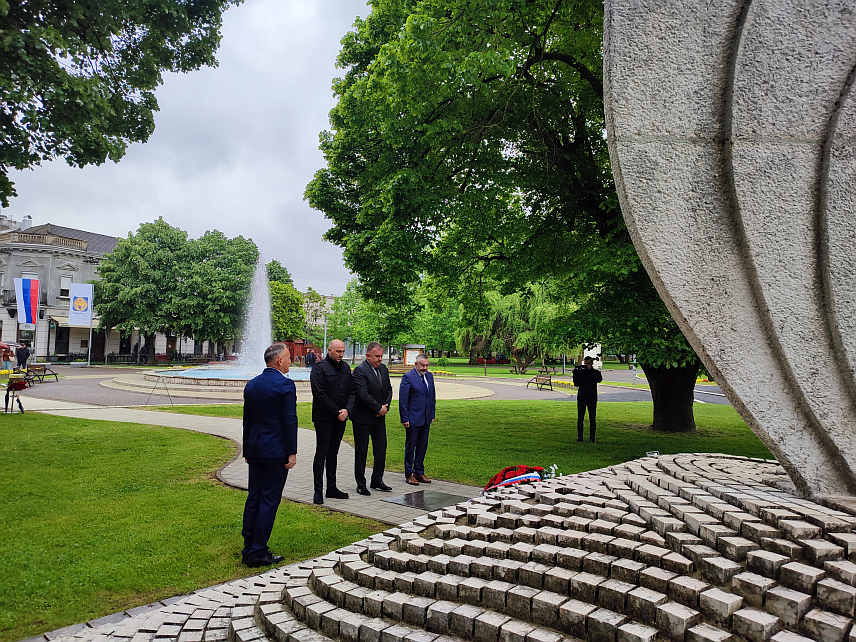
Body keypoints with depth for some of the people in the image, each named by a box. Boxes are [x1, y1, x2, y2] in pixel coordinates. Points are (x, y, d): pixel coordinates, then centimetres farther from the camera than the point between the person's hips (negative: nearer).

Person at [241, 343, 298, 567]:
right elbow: (290, 421, -16)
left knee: (253, 498, 13)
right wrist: (292, 453, -11)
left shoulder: (251, 384, 9)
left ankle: (248, 548, 20)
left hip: (255, 450, 7)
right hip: (276, 452, -7)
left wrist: (247, 450, 20)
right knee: (269, 500, -1)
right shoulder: (285, 384, -13)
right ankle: (258, 553, 3)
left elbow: (247, 420, 13)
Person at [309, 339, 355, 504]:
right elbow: (320, 394, -16)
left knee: (333, 453, 13)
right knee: (321, 453, -1)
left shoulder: (345, 368, 11)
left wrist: (347, 410, -6)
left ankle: (332, 488, 20)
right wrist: (337, 412, -14)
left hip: (340, 418, 6)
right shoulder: (319, 367, -9)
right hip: (324, 418, -6)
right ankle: (318, 491, 5)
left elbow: (351, 391, 10)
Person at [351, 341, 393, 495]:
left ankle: (377, 481, 24)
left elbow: (388, 390, 13)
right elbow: (363, 395, -23)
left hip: (379, 418, 7)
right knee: (361, 452, 4)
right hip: (363, 419, -7)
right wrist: (379, 408, -16)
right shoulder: (360, 370, -16)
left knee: (381, 449, 10)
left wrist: (386, 407, -4)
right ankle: (361, 484, 15)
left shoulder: (383, 369, 8)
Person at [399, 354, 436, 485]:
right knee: (410, 446, 3)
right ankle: (409, 474, 13)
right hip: (413, 419, -6)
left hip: (426, 419, 6)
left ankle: (419, 472, 22)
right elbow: (403, 400, -11)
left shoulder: (429, 376, 10)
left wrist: (432, 415, 12)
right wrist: (405, 419, -13)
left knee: (423, 446, 11)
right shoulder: (408, 377, -10)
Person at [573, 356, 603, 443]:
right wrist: (575, 373, -11)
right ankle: (579, 437, 8)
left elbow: (599, 379, -17)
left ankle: (592, 437, 10)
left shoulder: (595, 372, 3)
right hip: (581, 398, 1)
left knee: (592, 419, 2)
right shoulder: (580, 372, 6)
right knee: (580, 418, 2)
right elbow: (576, 384, 0)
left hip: (592, 399, -1)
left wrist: (591, 370, -18)